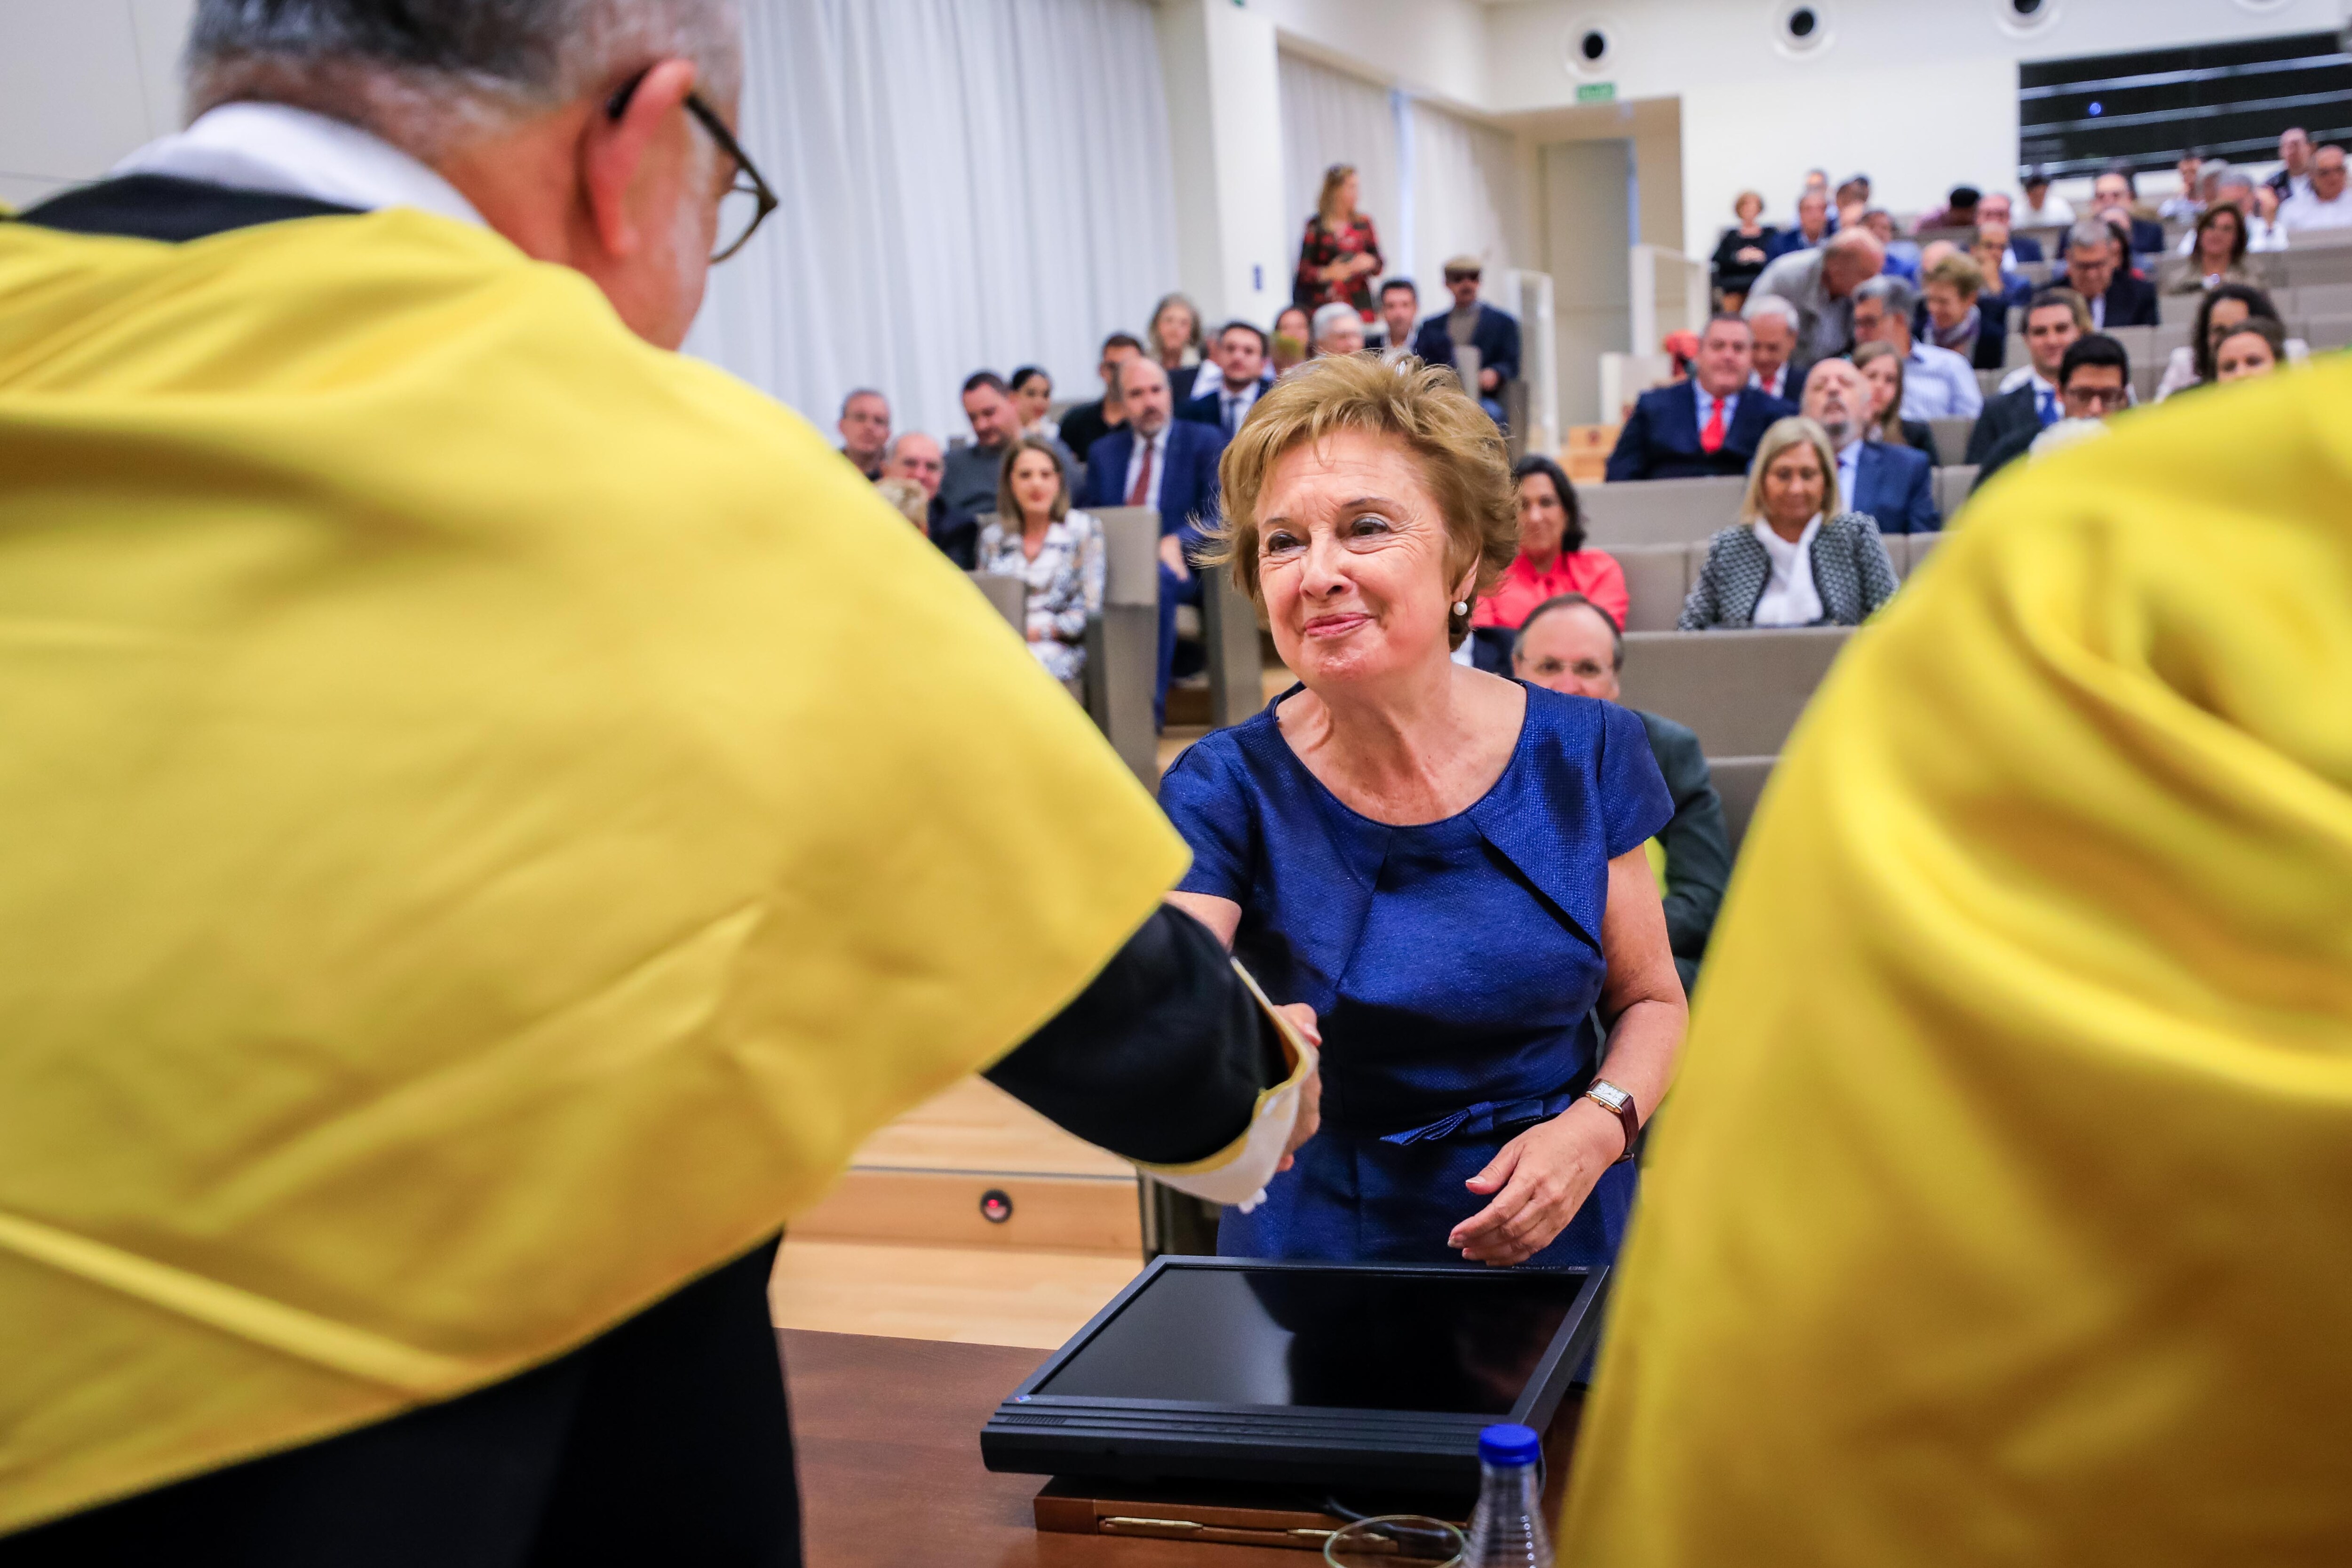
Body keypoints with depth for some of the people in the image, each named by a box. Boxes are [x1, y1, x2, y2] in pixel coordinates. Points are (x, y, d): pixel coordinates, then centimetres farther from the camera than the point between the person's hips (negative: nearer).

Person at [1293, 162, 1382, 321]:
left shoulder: (1364, 223, 11)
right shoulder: (1316, 227, 0)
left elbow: (1378, 265, 15)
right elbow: (1303, 271, -3)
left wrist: (1369, 262, -6)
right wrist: (1326, 273, -20)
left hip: (1360, 306, 3)